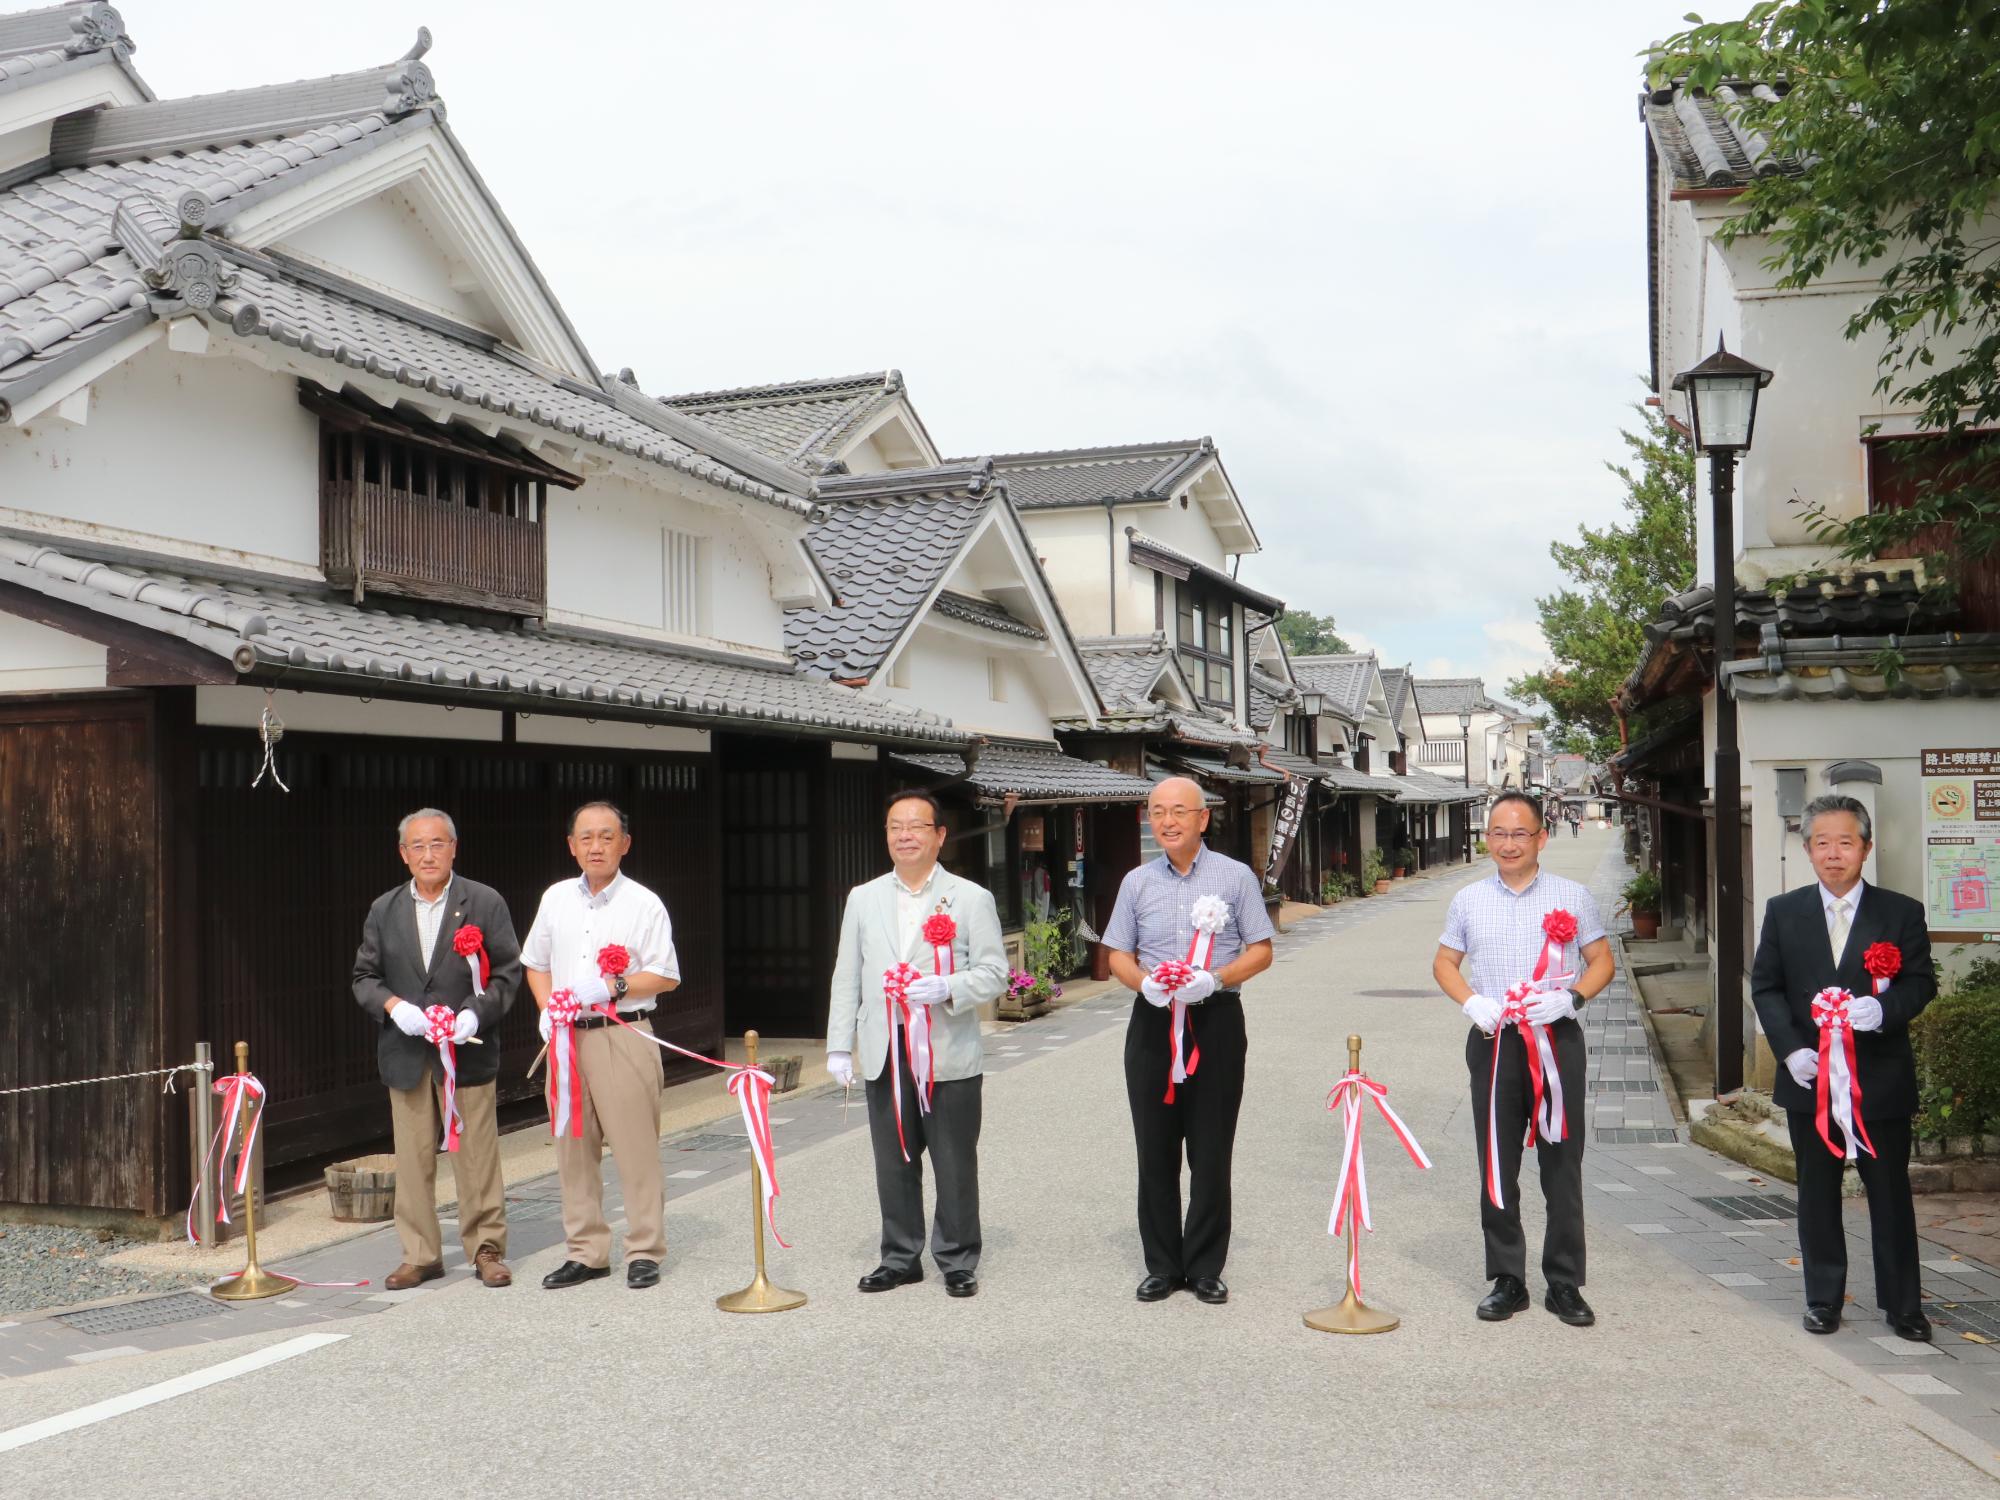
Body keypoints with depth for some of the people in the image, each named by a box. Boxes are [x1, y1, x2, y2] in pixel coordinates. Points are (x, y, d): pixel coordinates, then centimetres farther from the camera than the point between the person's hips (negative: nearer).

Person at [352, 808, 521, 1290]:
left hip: (467, 1051, -3)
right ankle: (420, 1254, 17)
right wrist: (394, 1007, -9)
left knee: (477, 1156, 1)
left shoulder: (485, 903, 1)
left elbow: (508, 971, -1)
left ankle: (486, 1249, 13)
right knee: (413, 1159, 7)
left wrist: (476, 1013, -17)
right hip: (406, 1053, 3)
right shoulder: (384, 910, 11)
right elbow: (365, 976, 11)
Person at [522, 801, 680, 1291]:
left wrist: (614, 986, -18)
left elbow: (666, 976, -4)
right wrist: (547, 1010, 2)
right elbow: (536, 963, 19)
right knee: (573, 1148, 9)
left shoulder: (643, 903, -3)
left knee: (636, 1148, -4)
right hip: (566, 1038, 5)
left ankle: (644, 1251, 6)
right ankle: (586, 1252, 19)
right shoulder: (556, 899, 11)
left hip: (624, 1036, -5)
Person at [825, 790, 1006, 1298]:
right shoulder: (863, 899, 11)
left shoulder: (971, 898, 1)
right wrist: (839, 1046, 7)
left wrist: (947, 988, -19)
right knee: (893, 1164, 10)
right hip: (885, 1052, 3)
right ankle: (900, 1258, 24)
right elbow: (847, 978, 12)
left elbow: (994, 971, -2)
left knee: (955, 1165, 3)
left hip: (949, 1054, -3)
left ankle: (958, 1261, 17)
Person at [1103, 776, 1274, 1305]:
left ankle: (1205, 1267, 14)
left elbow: (1261, 950, 2)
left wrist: (1215, 979, -16)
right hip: (1152, 1023, 2)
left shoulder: (1236, 877, 2)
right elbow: (1118, 955, 11)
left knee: (1211, 1152, 2)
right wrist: (1144, 983, -11)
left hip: (1216, 1022, -2)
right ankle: (1162, 1266, 17)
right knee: (1155, 1150, 6)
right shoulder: (1137, 882, 9)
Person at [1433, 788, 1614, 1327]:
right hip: (1492, 1041, 2)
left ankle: (1565, 1283, 13)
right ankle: (1506, 1280, 17)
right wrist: (1471, 1002, -4)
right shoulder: (1468, 901, 8)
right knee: (1497, 1166, 6)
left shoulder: (1571, 897, 4)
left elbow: (1602, 961, 7)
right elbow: (1444, 963, 15)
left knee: (1562, 1165, 2)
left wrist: (1570, 997, -11)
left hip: (1557, 1038, -1)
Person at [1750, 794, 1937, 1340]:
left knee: (1890, 1193, 5)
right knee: (1817, 1194, 10)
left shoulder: (1902, 913, 1)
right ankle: (1823, 1299, 20)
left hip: (1881, 1078, -1)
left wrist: (1882, 1010, -22)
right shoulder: (1783, 911, 5)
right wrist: (1790, 1049, -9)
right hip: (1810, 1076, 2)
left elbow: (1921, 983, -1)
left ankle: (1902, 1305, 17)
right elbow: (1765, 987, 4)